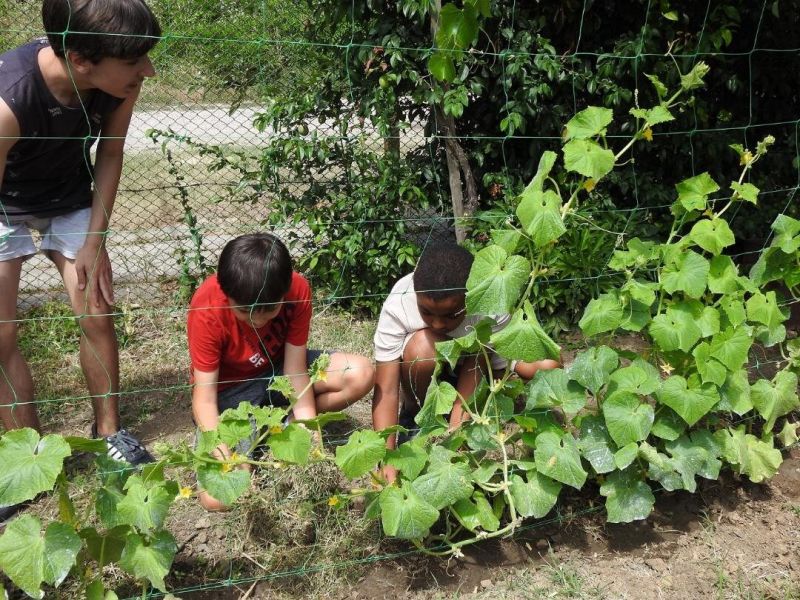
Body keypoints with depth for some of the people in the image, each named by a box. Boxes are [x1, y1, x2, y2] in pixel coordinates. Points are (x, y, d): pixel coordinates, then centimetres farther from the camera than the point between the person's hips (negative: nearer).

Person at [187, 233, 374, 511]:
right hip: (230, 387, -3)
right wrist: (222, 452, -39)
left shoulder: (297, 290, -24)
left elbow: (295, 372, -19)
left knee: (361, 374, -21)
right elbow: (204, 397, -26)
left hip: (278, 366, 3)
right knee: (218, 499, -22)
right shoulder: (206, 311, -30)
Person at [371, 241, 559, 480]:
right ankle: (414, 415, -8)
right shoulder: (398, 305, -34)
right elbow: (386, 390, -33)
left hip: (474, 368, 2)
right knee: (422, 346, -37)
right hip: (425, 367, -1)